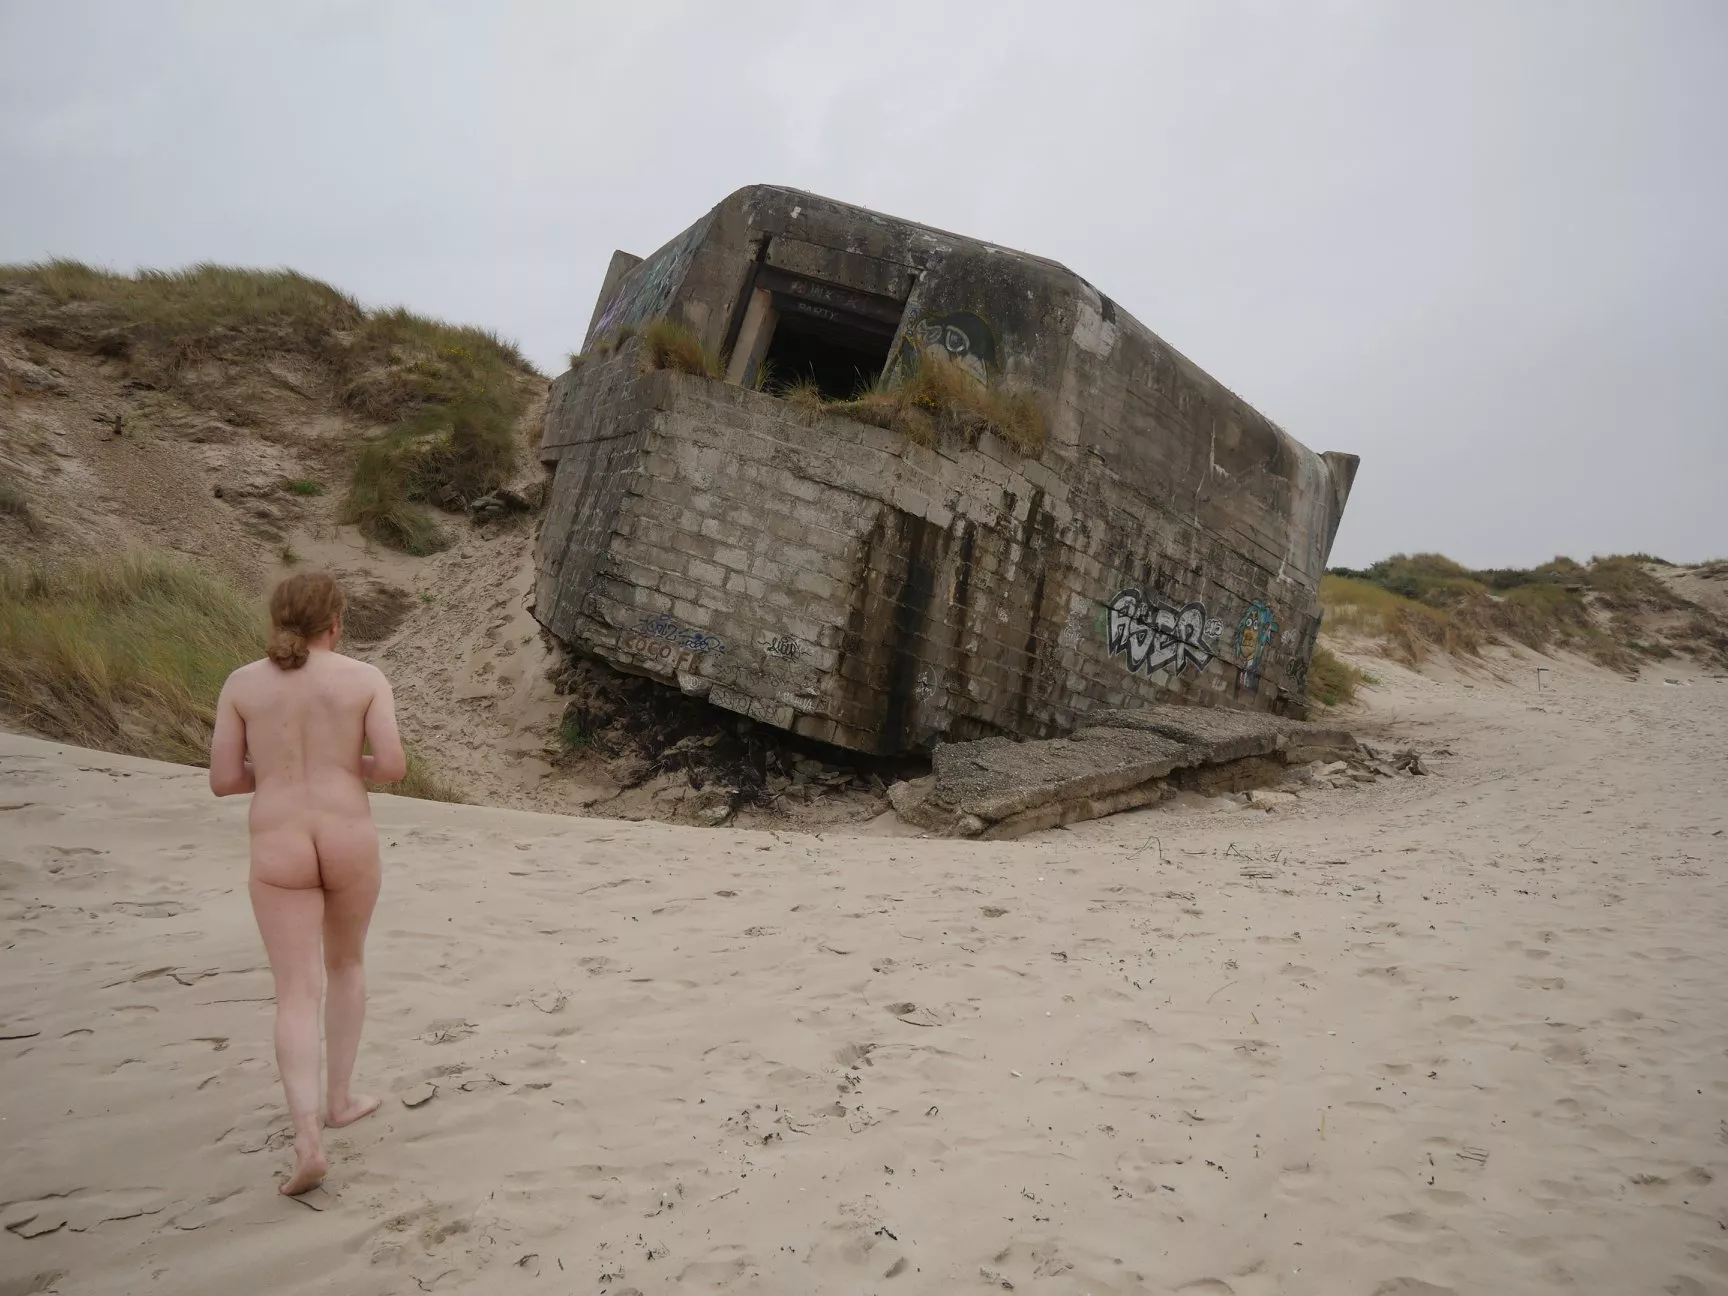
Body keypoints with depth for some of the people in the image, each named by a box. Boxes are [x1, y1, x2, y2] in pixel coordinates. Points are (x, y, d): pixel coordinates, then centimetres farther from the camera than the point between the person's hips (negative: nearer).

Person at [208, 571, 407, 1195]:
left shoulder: (241, 683, 2)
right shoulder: (366, 678, -2)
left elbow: (223, 780, 0)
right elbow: (393, 765, -10)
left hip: (279, 854, 0)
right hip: (349, 843, 0)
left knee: (298, 996, 1)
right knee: (346, 962, 24)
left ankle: (307, 1141, -13)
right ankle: (339, 1097, 30)